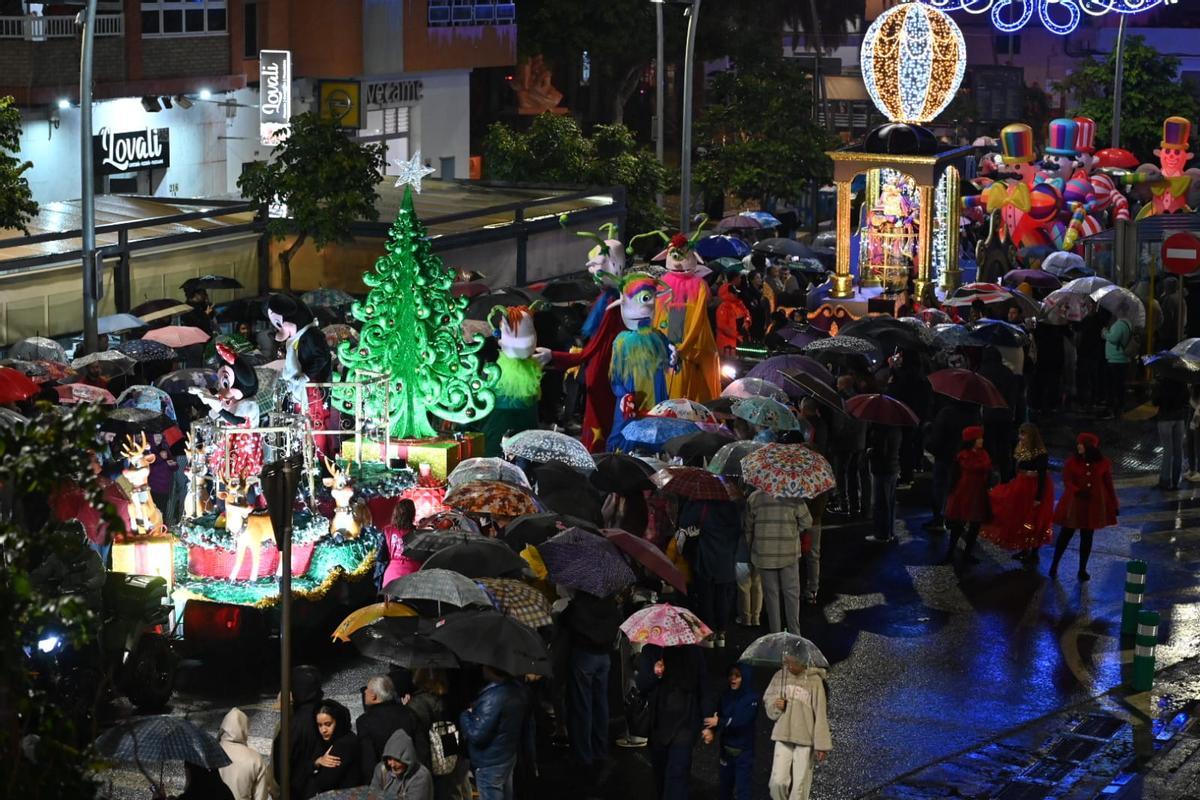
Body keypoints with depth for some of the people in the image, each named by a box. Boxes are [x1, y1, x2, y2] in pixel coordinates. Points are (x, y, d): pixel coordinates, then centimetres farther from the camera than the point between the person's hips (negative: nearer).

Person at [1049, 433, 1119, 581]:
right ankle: (1054, 565, 18)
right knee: (1066, 534, 5)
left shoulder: (1103, 464, -3)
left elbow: (1109, 485, 3)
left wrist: (1114, 505, 6)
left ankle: (1082, 569, 22)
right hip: (1073, 503, -1)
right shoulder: (1072, 462, -7)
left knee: (1087, 537, 10)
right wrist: (1077, 491, -32)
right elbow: (1067, 481, -13)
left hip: (1093, 506, 1)